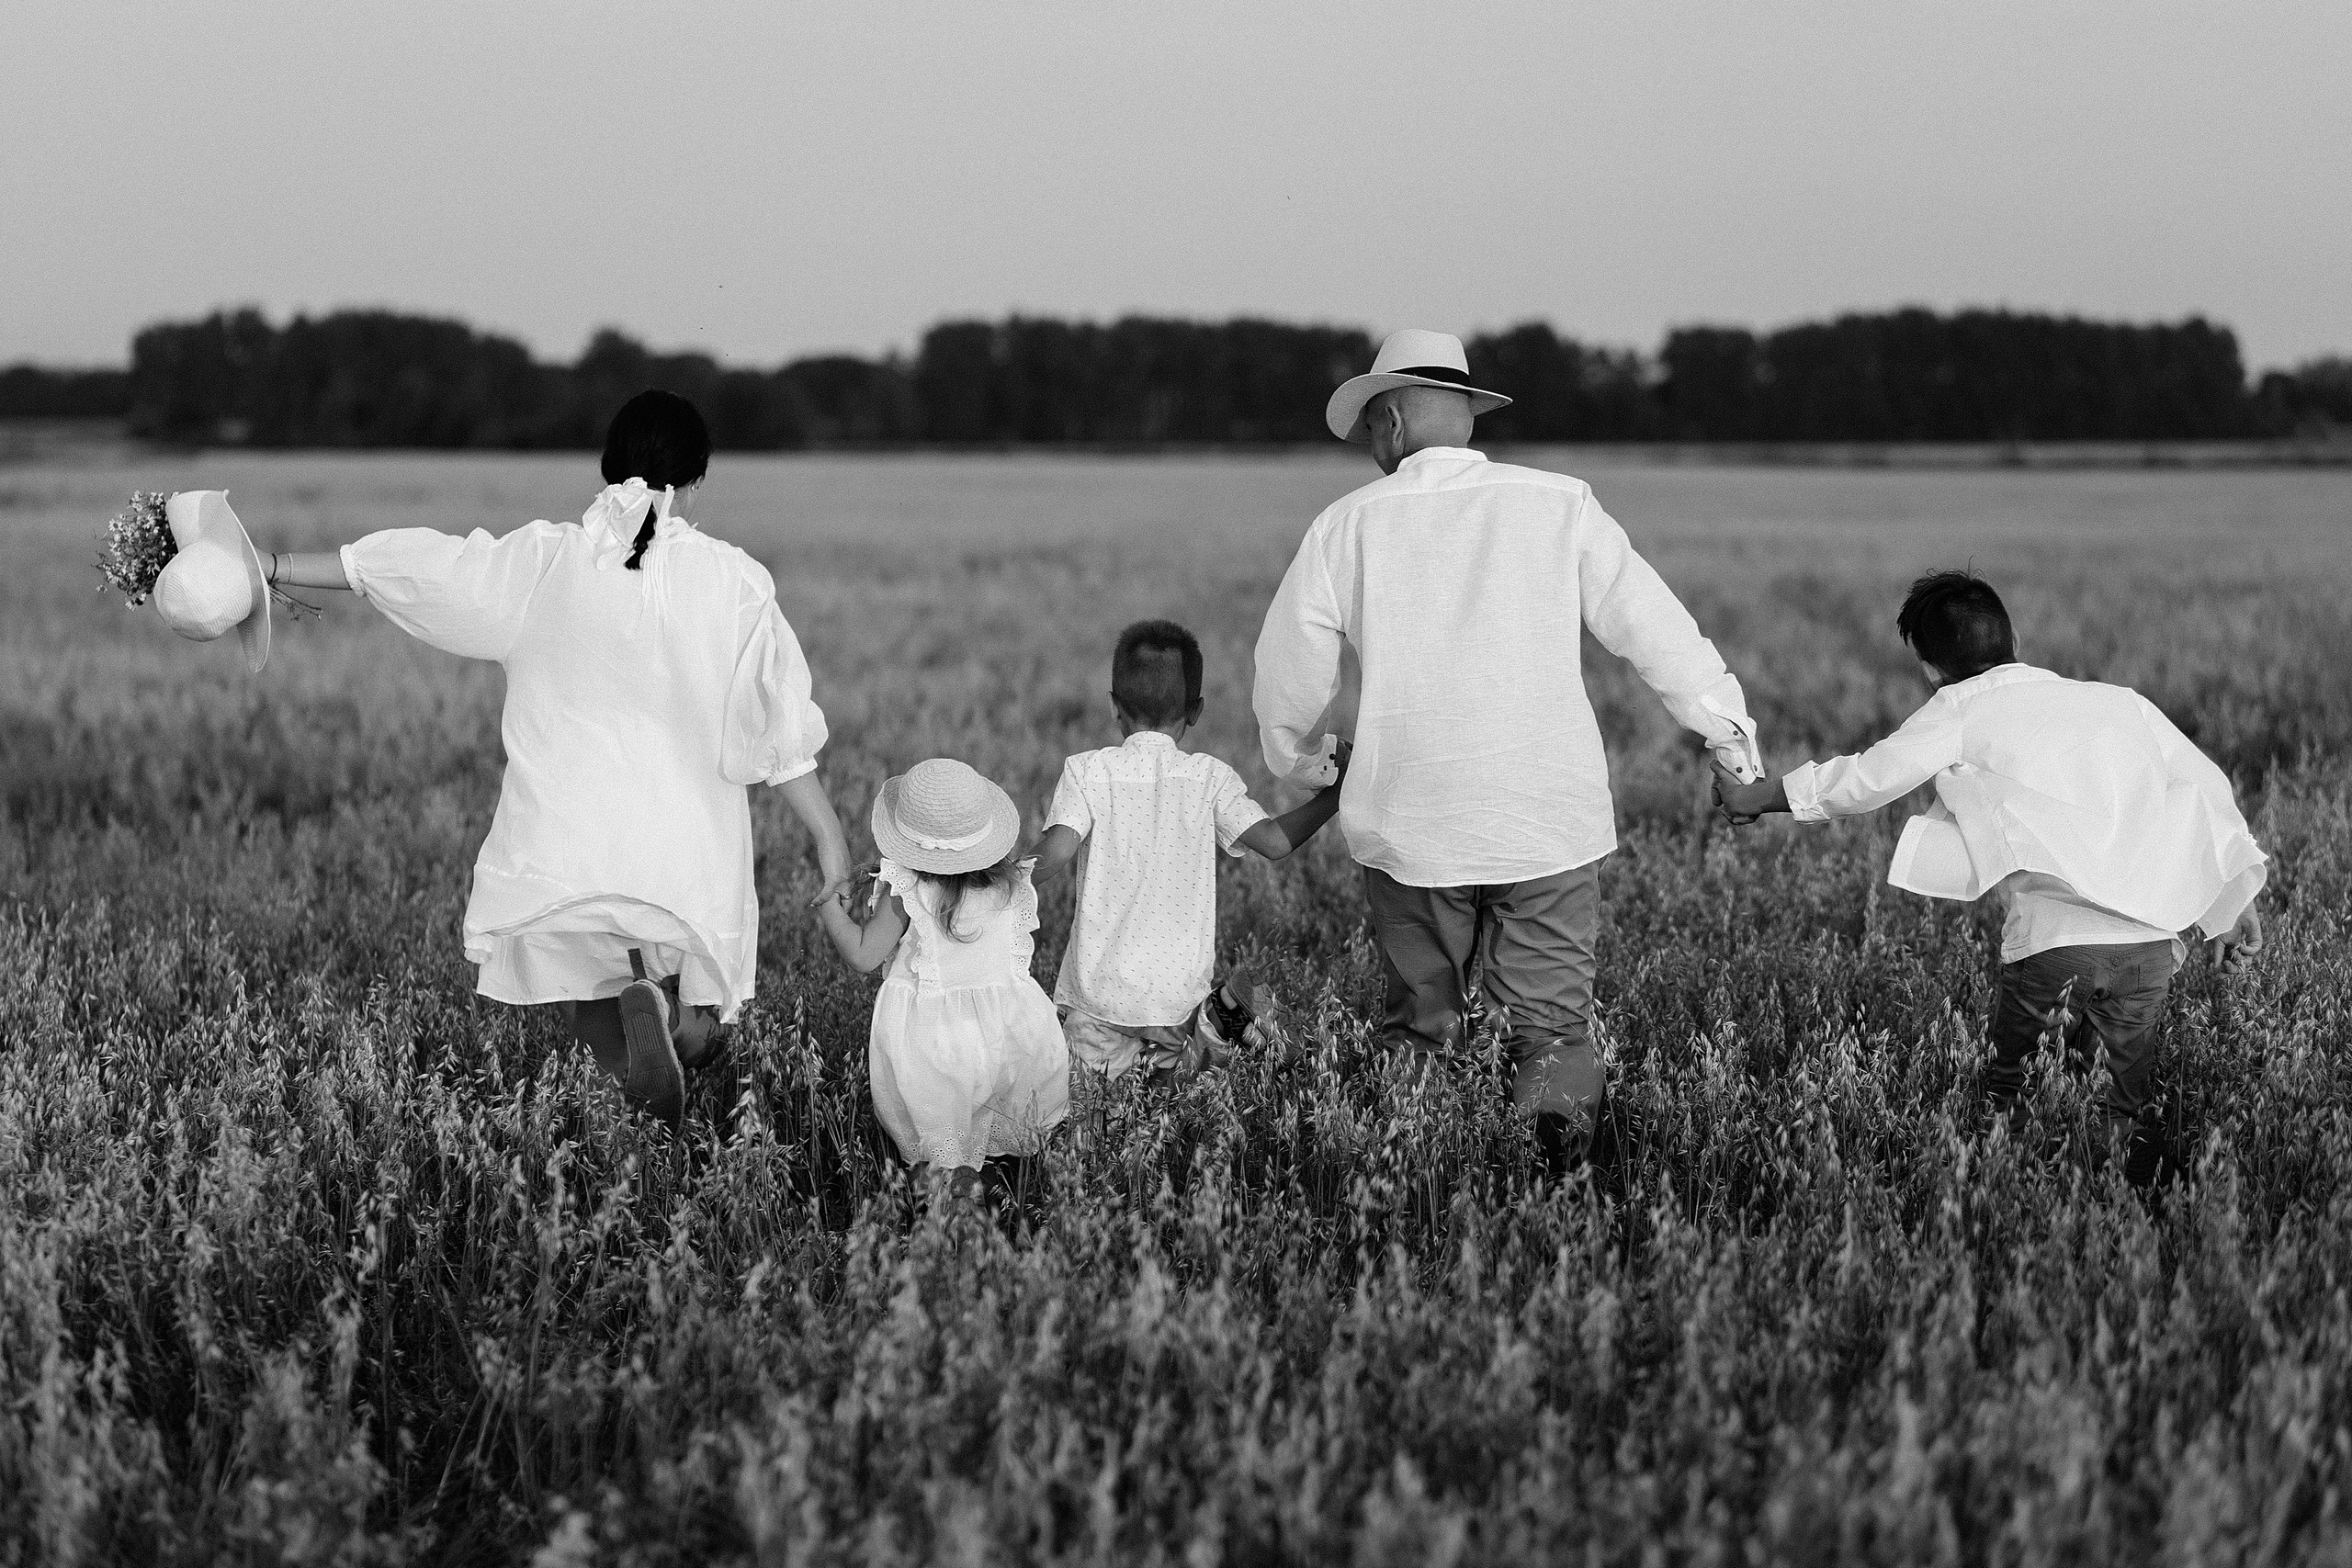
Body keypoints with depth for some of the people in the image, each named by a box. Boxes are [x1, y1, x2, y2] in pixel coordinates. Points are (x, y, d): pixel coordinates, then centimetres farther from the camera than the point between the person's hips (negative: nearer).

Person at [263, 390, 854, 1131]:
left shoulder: (541, 561, 1)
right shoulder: (732, 581, -1)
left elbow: (406, 562, 9)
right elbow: (784, 734, -1)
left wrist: (272, 567, 20)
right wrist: (833, 842, 7)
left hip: (561, 848, 1)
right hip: (688, 857, 0)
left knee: (593, 1018, 11)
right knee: (696, 1031, 14)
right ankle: (666, 1007, -23)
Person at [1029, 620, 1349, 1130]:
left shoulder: (1088, 771, -5)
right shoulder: (1210, 777, -1)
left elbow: (1056, 851, -17)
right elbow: (1274, 840, -6)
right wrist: (1331, 798, 9)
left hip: (1103, 988, -1)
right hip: (1182, 987, 1)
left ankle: (1112, 1067, -20)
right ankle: (1184, 1049, -4)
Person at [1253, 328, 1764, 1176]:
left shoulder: (1349, 524, 2)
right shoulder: (1559, 503, 2)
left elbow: (1289, 673, 6)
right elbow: (1655, 628, 3)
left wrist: (1293, 761, 27)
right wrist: (1732, 734, 15)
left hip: (1409, 819, 0)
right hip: (1550, 815, 0)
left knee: (1419, 1018, 12)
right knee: (1551, 1017, 4)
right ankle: (1558, 1103, -23)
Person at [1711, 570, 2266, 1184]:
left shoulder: (1963, 709, 8)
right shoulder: (2118, 702, 19)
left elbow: (1865, 780, 13)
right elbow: (2205, 788, 17)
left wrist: (1754, 797, 27)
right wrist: (2236, 902, 22)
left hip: (2052, 939, -3)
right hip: (2150, 938, 3)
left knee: (2009, 1096, 11)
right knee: (2139, 1112, 9)